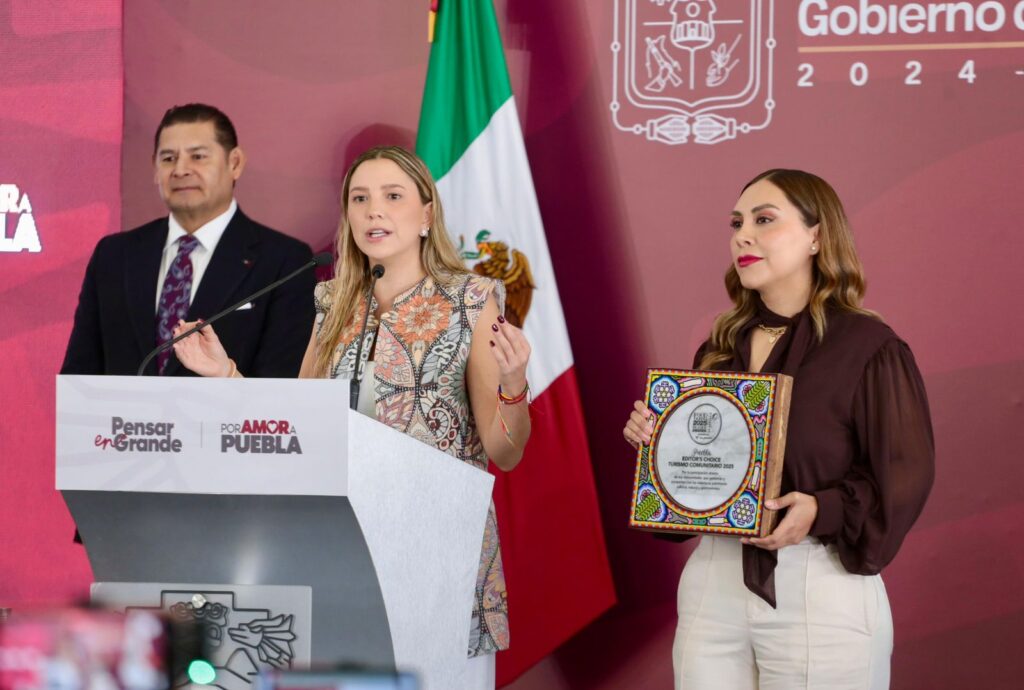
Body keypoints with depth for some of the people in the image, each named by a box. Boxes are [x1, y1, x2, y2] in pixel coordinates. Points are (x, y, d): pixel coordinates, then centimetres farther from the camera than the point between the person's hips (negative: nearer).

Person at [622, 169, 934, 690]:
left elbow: (903, 477, -10)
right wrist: (655, 435, 1)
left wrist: (823, 512, -24)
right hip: (712, 583, 6)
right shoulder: (721, 347, 11)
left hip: (820, 592, -5)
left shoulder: (867, 346, -7)